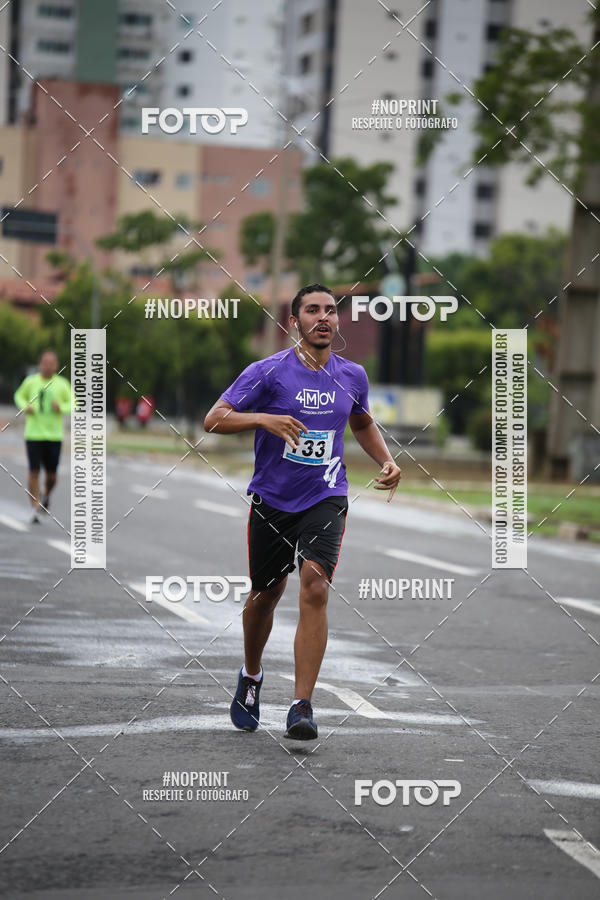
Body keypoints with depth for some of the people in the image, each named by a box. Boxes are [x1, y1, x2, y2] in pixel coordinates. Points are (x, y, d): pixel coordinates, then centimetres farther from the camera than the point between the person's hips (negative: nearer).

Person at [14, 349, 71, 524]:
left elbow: (72, 404, 8)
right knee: (34, 471, -10)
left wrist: (61, 408, -13)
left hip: (54, 435, 1)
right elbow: (19, 395, 17)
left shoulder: (62, 384, 1)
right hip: (33, 435, -1)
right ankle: (35, 508, -3)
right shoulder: (30, 382, 1)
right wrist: (25, 407, -4)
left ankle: (46, 496, 37)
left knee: (51, 475, 6)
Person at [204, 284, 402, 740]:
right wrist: (263, 418, -28)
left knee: (315, 589, -18)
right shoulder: (268, 372, -9)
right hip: (272, 499, -1)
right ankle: (251, 677, 41)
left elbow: (363, 423, 25)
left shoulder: (352, 376, 4)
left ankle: (302, 706, -18)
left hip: (325, 499, 1)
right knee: (265, 595, 12)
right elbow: (214, 419, -12)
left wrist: (387, 462, 9)